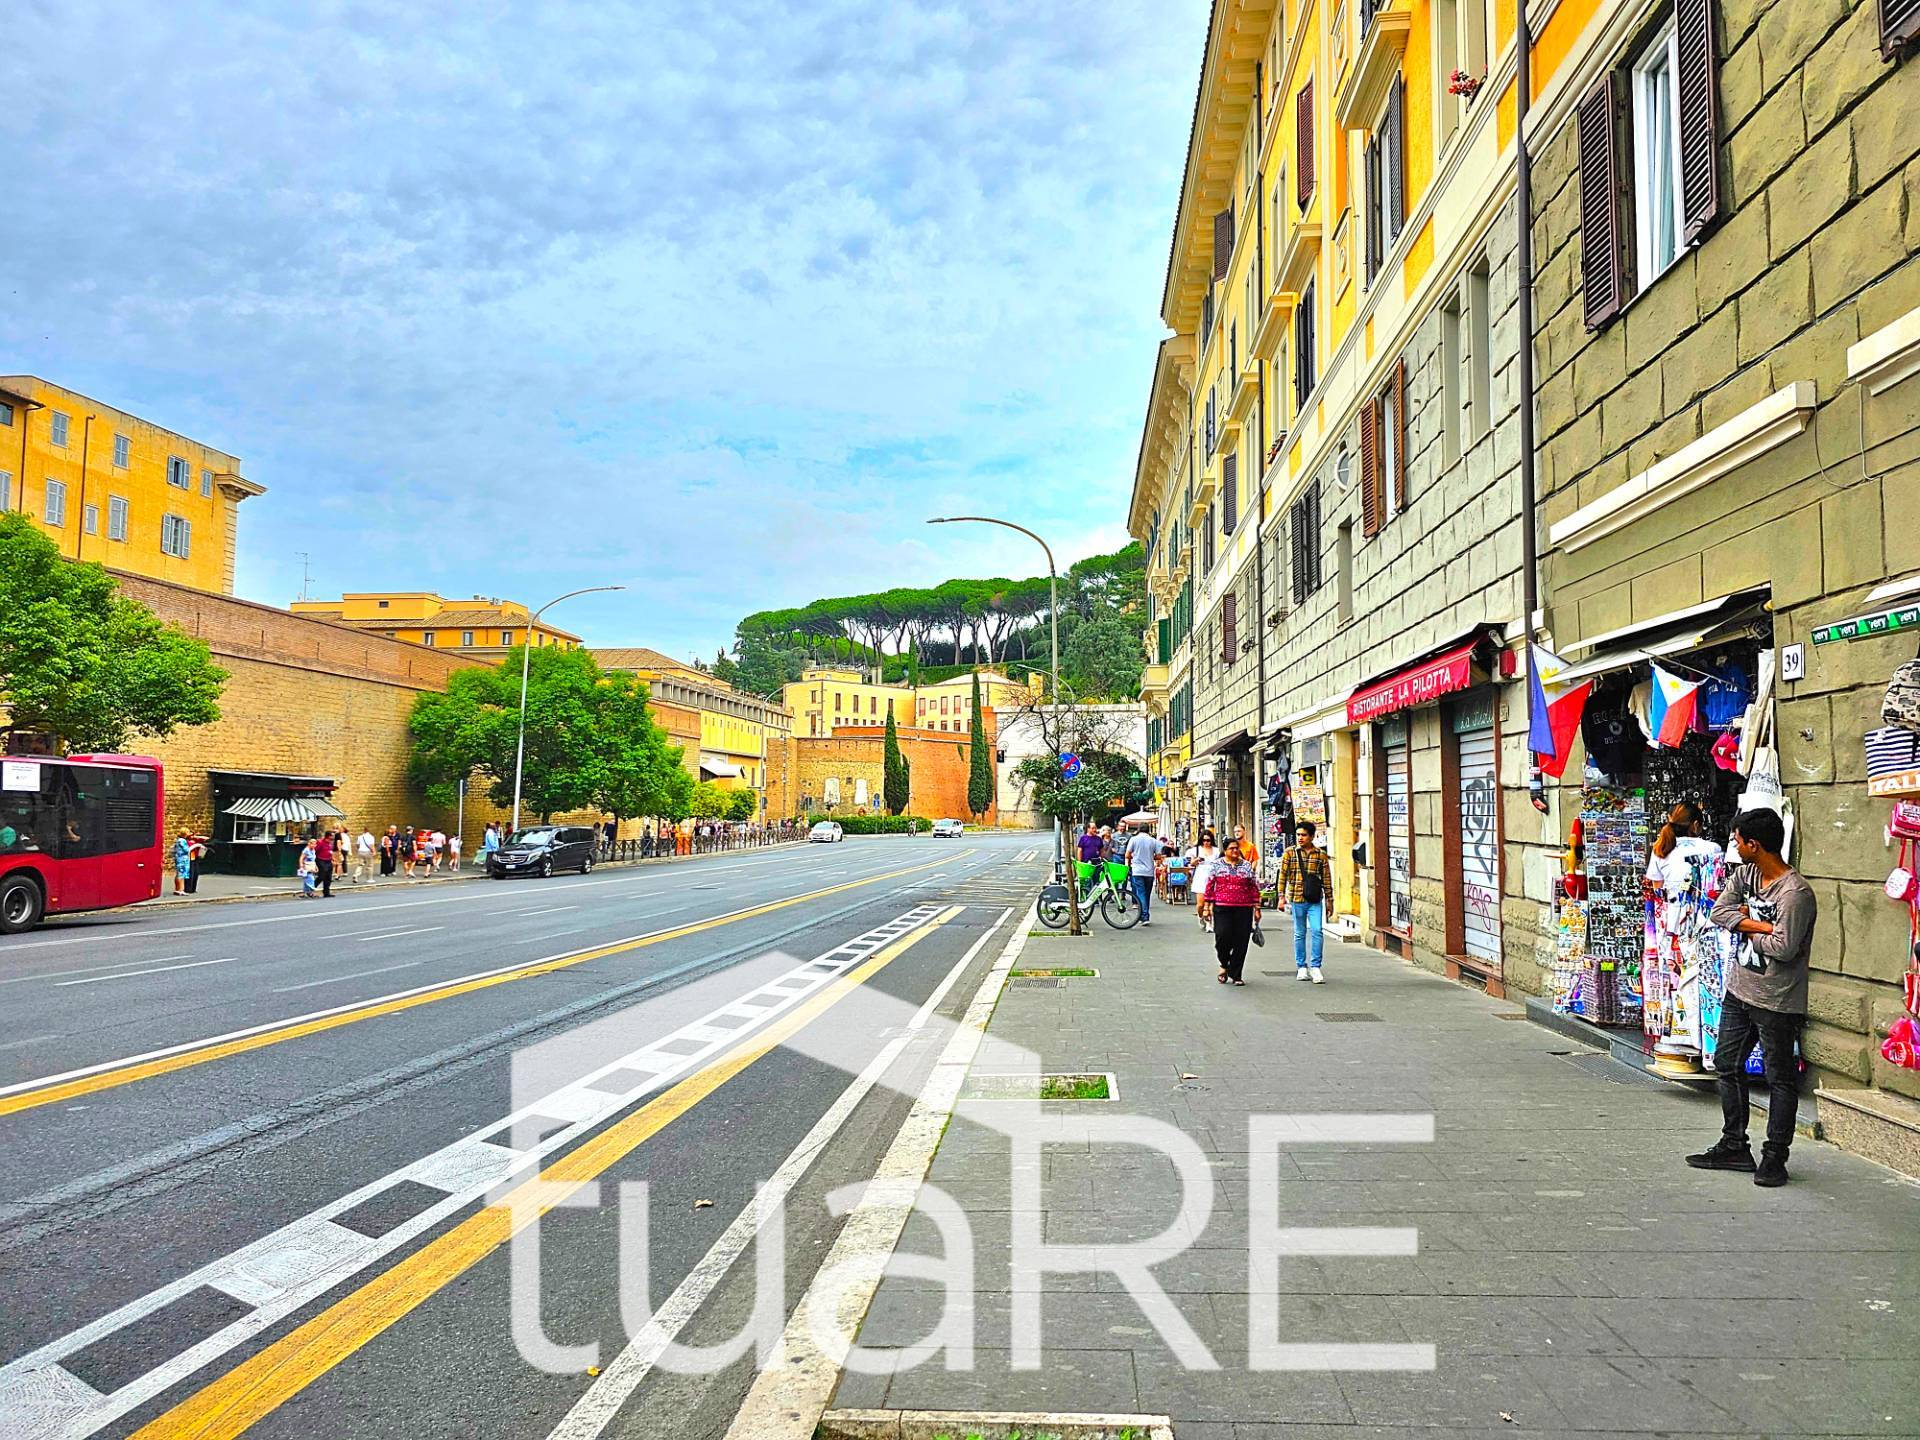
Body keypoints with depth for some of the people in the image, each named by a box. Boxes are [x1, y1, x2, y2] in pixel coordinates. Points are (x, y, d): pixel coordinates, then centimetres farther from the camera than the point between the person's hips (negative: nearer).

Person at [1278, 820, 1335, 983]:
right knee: (1299, 934, 8)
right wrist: (1282, 897, -4)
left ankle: (1315, 967, -2)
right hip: (1297, 899, 0)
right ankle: (1301, 967, 18)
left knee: (1317, 931, -10)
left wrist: (1329, 900, 9)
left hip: (1315, 901, 0)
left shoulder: (1321, 854, 5)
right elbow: (1283, 875, 2)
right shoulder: (1289, 853, 2)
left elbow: (1326, 878, 9)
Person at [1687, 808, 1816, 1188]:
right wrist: (1762, 926, -16)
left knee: (1780, 1078, 5)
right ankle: (1734, 1147, 27)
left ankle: (1774, 1157, 15)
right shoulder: (1745, 874, 4)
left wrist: (1747, 928, -8)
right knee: (1726, 1065, 15)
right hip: (1739, 989, 9)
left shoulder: (1795, 892, -20)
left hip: (1776, 1001, -9)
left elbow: (1784, 947, -25)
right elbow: (1719, 911, -3)